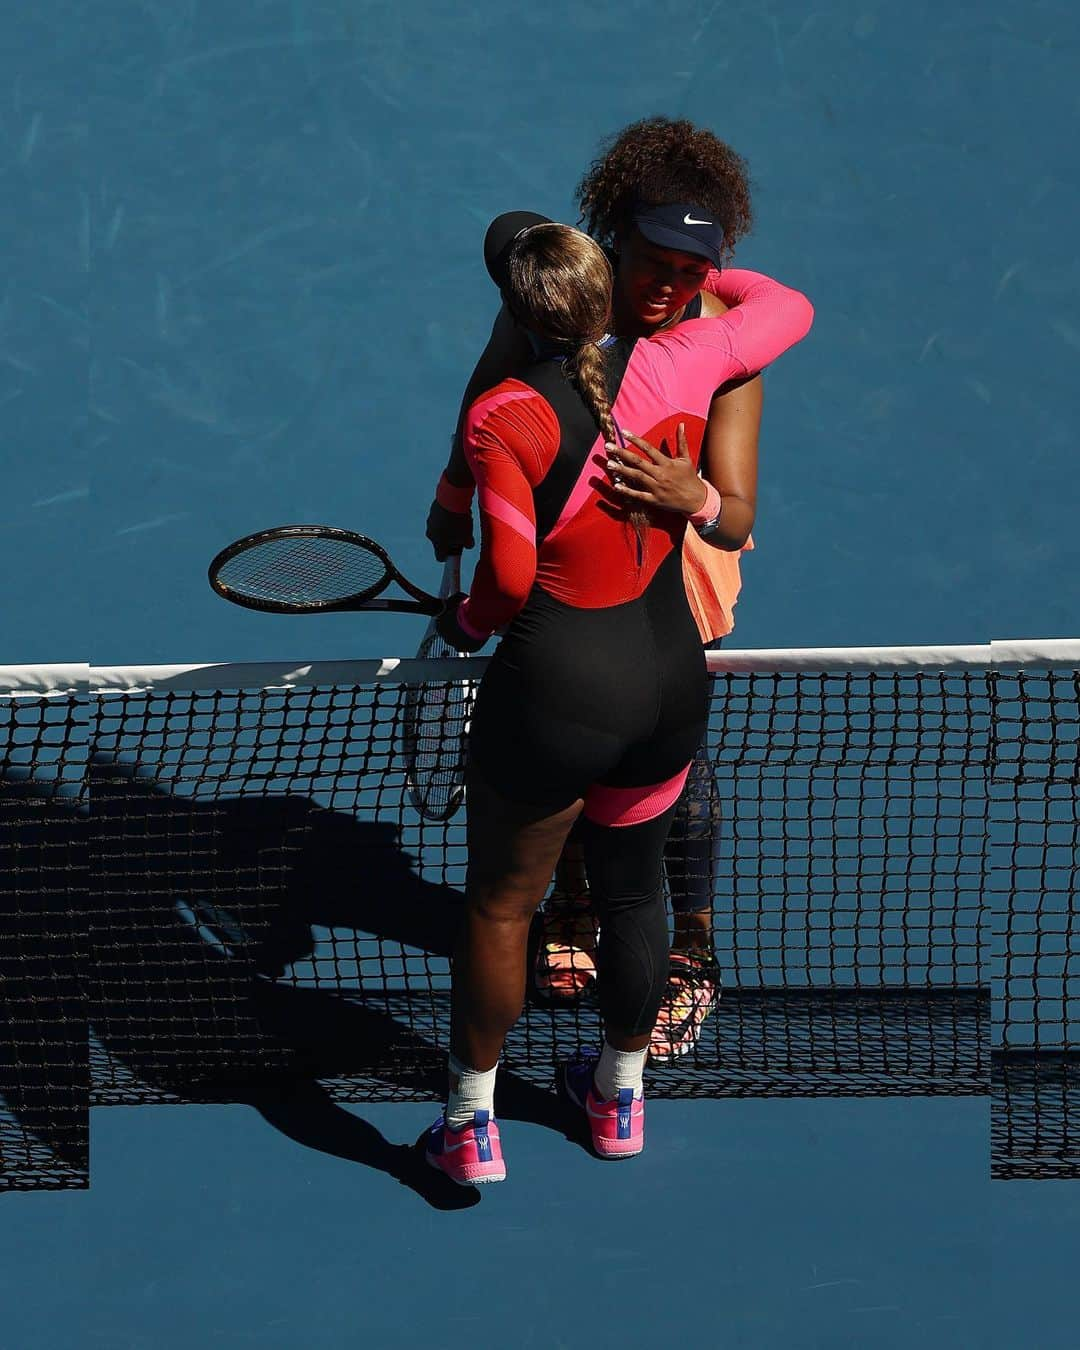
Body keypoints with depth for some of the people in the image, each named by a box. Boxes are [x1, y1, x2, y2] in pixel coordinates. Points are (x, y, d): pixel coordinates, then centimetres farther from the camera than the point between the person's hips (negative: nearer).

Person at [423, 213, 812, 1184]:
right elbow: (790, 309, 11)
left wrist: (466, 623, 3)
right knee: (634, 892, 25)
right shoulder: (676, 366, -7)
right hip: (671, 683, 4)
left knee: (500, 905, 16)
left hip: (553, 695, -4)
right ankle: (621, 1096, 44)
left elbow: (509, 576, -18)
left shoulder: (503, 419, -18)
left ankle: (472, 1125, 28)